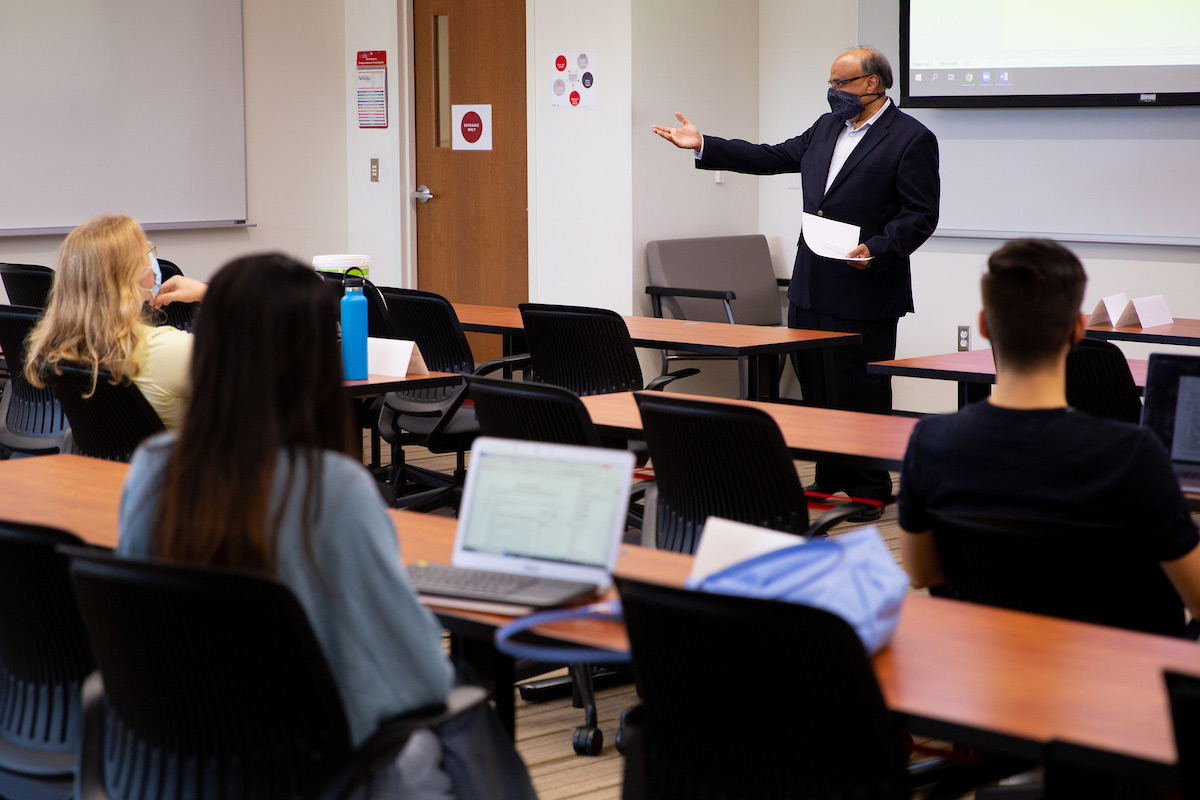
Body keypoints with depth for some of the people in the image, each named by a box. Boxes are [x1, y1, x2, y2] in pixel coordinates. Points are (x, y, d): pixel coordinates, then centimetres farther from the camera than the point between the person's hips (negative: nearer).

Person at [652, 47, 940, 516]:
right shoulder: (827, 128, 16)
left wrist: (876, 250, -24)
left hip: (865, 291, -8)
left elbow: (920, 215, -11)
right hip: (811, 291, 8)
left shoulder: (911, 139, -8)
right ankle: (830, 479, 25)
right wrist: (703, 146, 13)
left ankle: (870, 490, 9)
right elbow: (773, 158, 18)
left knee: (860, 394, -2)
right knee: (816, 389, 13)